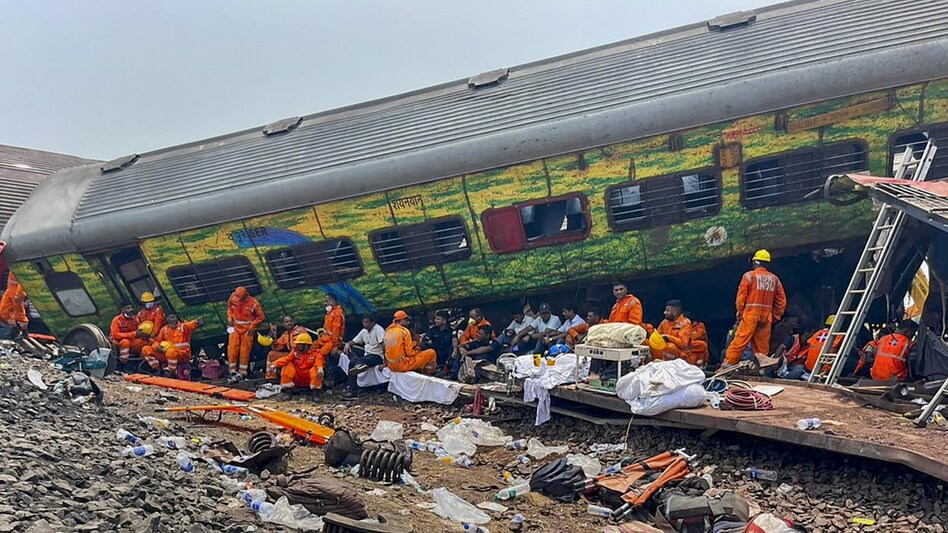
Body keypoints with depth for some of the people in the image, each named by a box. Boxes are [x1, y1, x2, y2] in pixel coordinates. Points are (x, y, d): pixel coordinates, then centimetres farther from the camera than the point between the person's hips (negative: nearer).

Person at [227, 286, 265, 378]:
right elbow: (230, 308, 13)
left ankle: (243, 372, 10)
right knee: (232, 348, -4)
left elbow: (260, 317, -6)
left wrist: (251, 327, -12)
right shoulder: (233, 298, -8)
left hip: (247, 328, -3)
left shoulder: (253, 303, -18)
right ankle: (233, 370, 5)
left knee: (245, 350, -1)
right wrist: (230, 319, -1)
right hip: (235, 326, 3)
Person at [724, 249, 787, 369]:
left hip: (750, 315, -4)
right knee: (762, 347, 8)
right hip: (767, 317, 4)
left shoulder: (749, 276, -3)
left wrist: (740, 313, 6)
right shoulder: (774, 279, 10)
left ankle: (726, 367, -10)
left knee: (739, 342, -7)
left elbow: (741, 297, -5)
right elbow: (782, 301, 11)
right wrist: (775, 317, 19)